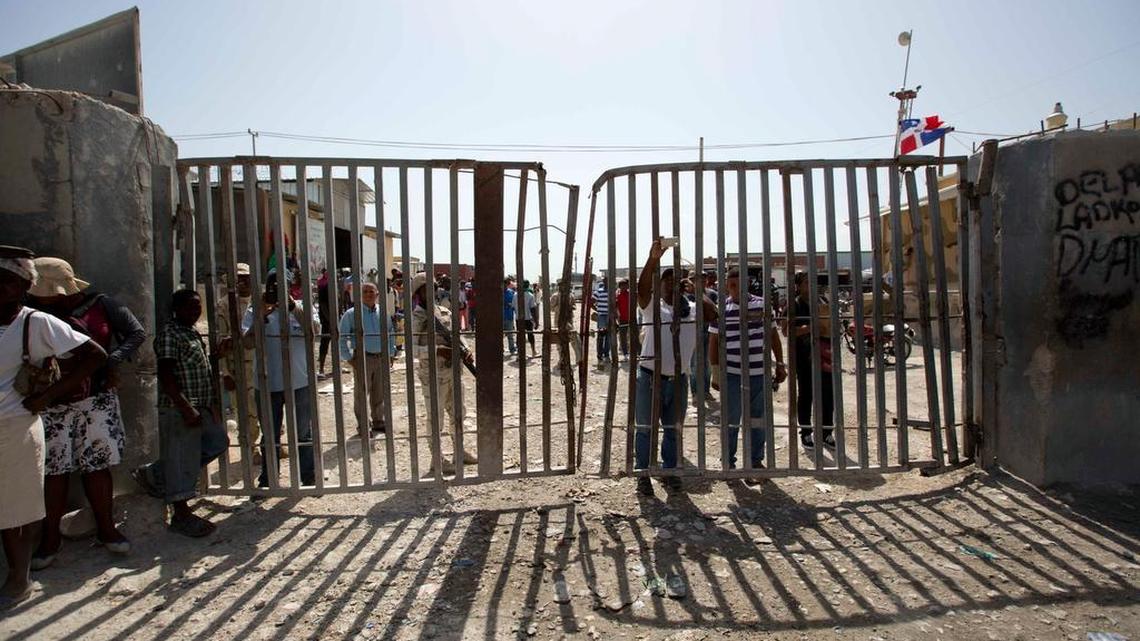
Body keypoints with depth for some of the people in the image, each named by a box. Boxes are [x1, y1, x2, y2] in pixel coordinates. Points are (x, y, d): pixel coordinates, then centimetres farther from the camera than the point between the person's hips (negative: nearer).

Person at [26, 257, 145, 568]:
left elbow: (137, 331, 0)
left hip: (96, 399, 1)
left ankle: (106, 529, 20)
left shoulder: (100, 305, -3)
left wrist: (114, 361, -12)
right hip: (51, 404, -1)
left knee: (97, 465, 8)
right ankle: (51, 536, 18)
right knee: (53, 469, 4)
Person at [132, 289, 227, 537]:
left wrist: (217, 353, 10)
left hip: (201, 407, 10)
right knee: (181, 458, -1)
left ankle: (153, 475, 25)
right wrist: (186, 408, -24)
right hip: (179, 409, -10)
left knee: (218, 441, 15)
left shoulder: (193, 333, 15)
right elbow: (166, 376, -20)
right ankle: (181, 514, 12)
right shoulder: (169, 334, -14)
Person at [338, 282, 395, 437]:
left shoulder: (383, 313, 7)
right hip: (362, 358, -4)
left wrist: (390, 352, 12)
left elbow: (390, 334, 18)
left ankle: (379, 422, 27)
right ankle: (363, 426, 12)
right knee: (362, 394, 2)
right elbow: (342, 337, -3)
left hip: (382, 357, 4)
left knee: (380, 393, 12)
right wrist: (348, 358, -7)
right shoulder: (351, 314, -5)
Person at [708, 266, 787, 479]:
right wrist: (716, 372, -1)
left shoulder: (762, 304, 3)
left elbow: (773, 334, 10)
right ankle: (729, 462, 19)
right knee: (731, 420, 6)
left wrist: (780, 363, 8)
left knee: (758, 419, 12)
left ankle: (757, 460, 27)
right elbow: (714, 342, 1)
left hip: (760, 373, 2)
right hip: (731, 374, -2)